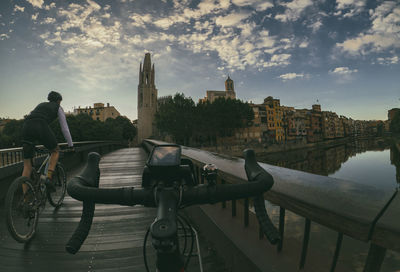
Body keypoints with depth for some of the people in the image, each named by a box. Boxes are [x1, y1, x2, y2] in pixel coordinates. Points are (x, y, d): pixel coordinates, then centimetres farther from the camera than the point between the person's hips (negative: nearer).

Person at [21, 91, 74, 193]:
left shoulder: (40, 105, 37)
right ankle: (49, 178, 2)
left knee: (27, 165, 9)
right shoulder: (58, 108, 21)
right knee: (55, 151, 21)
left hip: (26, 127, 5)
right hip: (41, 127, -5)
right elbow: (64, 128, 19)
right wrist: (71, 145, 27)